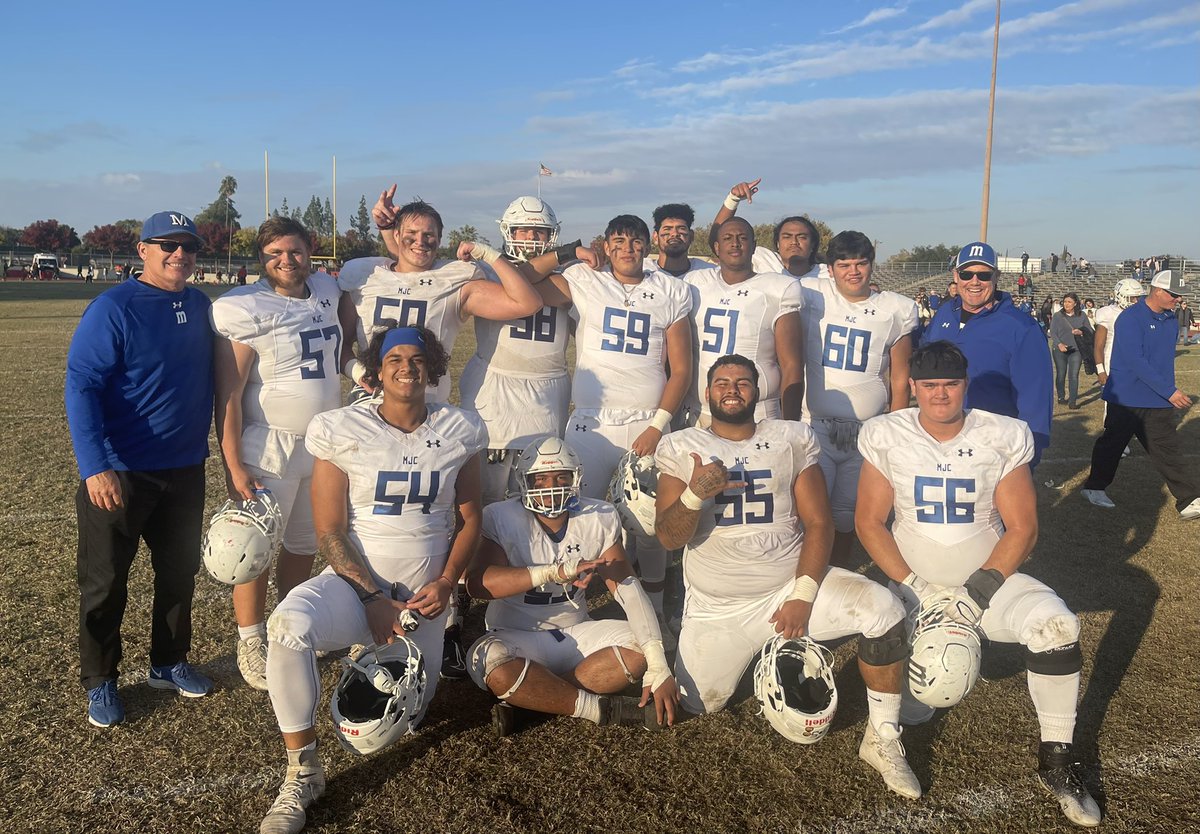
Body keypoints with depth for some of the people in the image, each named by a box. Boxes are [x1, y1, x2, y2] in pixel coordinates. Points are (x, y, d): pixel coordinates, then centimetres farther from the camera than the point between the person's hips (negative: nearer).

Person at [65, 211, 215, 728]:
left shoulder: (200, 306, 5)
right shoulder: (113, 308, -14)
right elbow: (81, 386, -19)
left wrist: (209, 438, 11)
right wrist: (94, 467, -26)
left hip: (185, 470, 6)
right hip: (119, 474, -6)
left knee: (179, 572, 17)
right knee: (105, 582, 7)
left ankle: (169, 664, 34)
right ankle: (99, 682, 24)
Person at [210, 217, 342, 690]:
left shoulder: (327, 292, 6)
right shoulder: (245, 309, -13)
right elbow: (228, 396, -14)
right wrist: (233, 467, -18)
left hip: (323, 443, 6)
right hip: (269, 448, -6)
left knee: (304, 546, 16)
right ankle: (251, 644, 18)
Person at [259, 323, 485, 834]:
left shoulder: (459, 431, 1)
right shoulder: (341, 430, -6)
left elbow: (469, 519, 8)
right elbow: (330, 532, -7)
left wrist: (446, 582, -7)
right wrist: (374, 599, -14)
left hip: (425, 594, 2)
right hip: (355, 581, -2)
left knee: (401, 721, 5)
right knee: (289, 625, -34)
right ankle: (302, 772, -15)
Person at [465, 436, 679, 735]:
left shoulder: (599, 517, -3)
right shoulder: (501, 518, -13)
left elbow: (628, 588, -11)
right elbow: (478, 582, -28)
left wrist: (658, 665, -23)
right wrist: (556, 572, -38)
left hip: (576, 633, 4)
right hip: (517, 638, -4)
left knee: (641, 650, -21)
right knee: (496, 666, -37)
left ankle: (529, 697, -19)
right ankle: (598, 708, -18)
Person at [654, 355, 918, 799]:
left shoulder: (792, 439, 2)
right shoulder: (681, 448, 0)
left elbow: (818, 523, -3)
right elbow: (668, 537, -6)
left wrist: (803, 596, -14)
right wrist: (695, 494, -27)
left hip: (790, 584, 0)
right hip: (717, 607, 0)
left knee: (884, 610, -22)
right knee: (693, 707, -1)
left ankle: (883, 740, -5)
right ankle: (739, 653, 34)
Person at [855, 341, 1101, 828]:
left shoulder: (1003, 438, -5)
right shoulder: (886, 436, -6)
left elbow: (1022, 529, -3)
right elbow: (869, 522, -4)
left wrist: (980, 589, -15)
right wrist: (916, 587, -13)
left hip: (987, 575, 1)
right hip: (910, 582, 0)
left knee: (1056, 624, -27)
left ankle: (1056, 761, -9)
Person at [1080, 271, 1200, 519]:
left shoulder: (1169, 320, 9)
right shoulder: (1131, 319, -17)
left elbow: (1164, 361, 18)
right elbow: (1136, 362, -24)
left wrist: (1171, 393, 16)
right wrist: (1169, 391, -24)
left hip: (1158, 401, 6)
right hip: (1127, 397, -6)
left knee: (1169, 450, 3)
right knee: (1112, 444, 9)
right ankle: (1095, 487, 26)